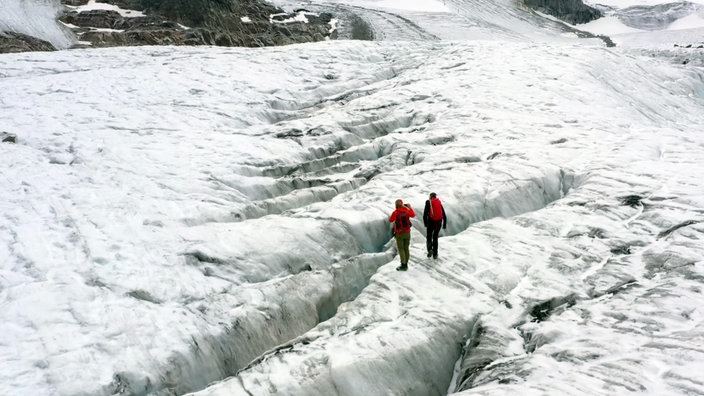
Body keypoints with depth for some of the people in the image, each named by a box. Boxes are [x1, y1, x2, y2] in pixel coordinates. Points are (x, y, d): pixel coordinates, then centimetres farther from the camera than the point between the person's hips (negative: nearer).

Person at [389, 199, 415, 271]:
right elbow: (413, 215, 18)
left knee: (401, 249, 0)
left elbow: (390, 220, 1)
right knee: (406, 248, 12)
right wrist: (410, 207, 31)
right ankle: (406, 264, 18)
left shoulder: (395, 212, -15)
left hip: (399, 233, -4)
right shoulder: (407, 211, -3)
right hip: (407, 233, 4)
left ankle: (403, 265, -5)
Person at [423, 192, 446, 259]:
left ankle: (430, 249, -14)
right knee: (435, 237, 16)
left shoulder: (428, 202, 0)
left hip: (431, 221, -3)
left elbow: (425, 213, -4)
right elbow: (444, 215, 8)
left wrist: (425, 223, 7)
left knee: (429, 237, 11)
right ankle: (435, 254, 13)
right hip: (438, 223, 3)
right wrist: (444, 224, 12)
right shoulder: (440, 203, 10)